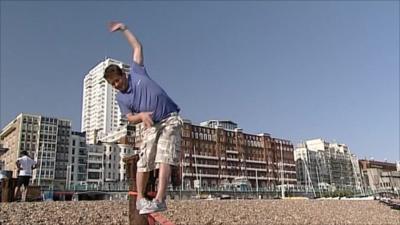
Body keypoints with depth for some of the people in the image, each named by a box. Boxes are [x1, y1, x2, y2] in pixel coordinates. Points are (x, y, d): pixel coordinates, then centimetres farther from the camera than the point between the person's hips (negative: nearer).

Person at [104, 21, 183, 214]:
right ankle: (140, 198, 16)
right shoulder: (120, 98, 7)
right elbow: (130, 118, 3)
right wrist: (142, 115, -19)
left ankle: (160, 199, -18)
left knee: (164, 160, -14)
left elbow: (137, 47, 13)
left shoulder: (137, 72, 5)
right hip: (150, 126, 3)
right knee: (144, 162, -2)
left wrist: (123, 29, 13)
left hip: (170, 120, -2)